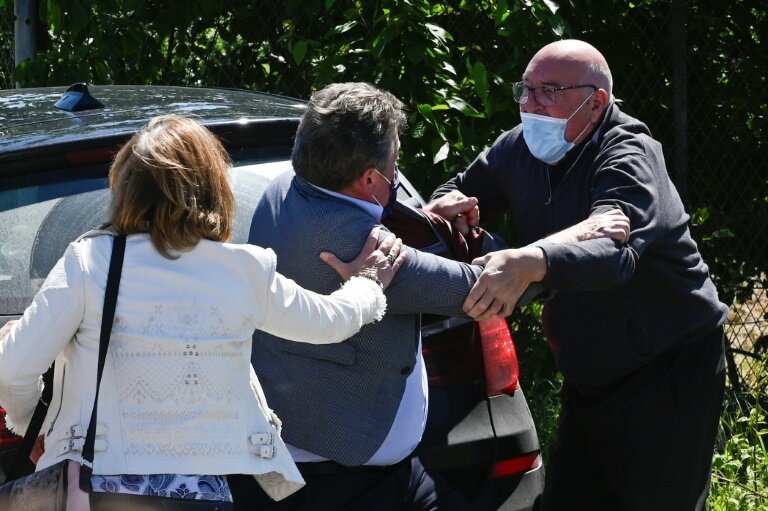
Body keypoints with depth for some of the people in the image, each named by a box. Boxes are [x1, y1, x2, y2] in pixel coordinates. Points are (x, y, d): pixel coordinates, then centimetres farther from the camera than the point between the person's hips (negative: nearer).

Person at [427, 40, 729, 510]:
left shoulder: (628, 156, -22)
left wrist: (529, 262, -61)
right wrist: (448, 204, -14)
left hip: (668, 370, -7)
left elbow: (614, 249, -41)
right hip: (589, 377, 7)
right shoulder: (520, 149, 1)